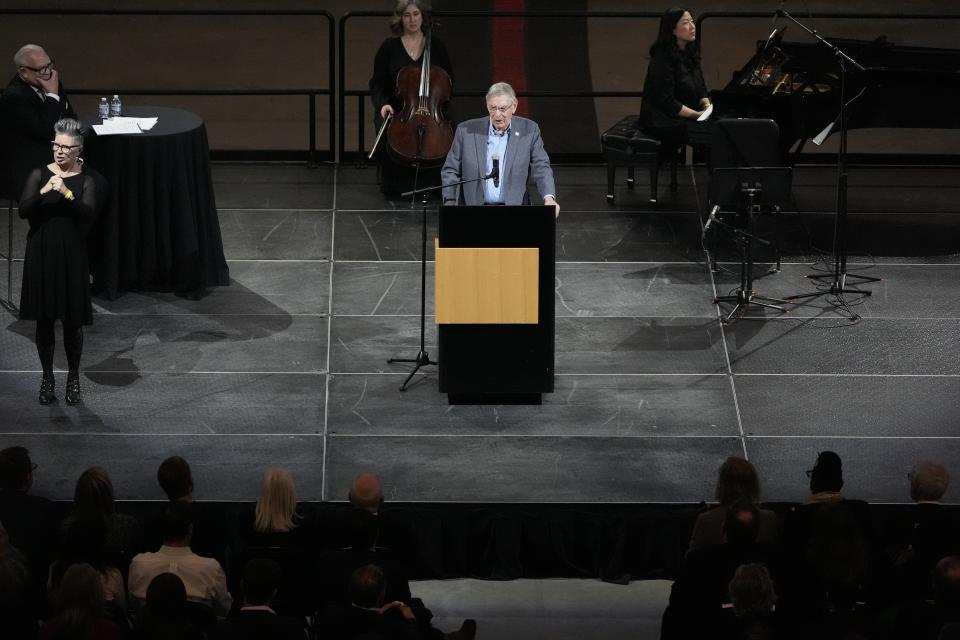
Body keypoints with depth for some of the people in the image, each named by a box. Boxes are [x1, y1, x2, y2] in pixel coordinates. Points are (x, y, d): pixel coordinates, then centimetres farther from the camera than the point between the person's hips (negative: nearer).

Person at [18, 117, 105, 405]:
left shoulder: (88, 178, -2)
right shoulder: (40, 174, 1)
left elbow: (89, 213, -16)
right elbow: (23, 210, -9)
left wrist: (67, 194, -31)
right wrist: (43, 192, -26)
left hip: (72, 255, -2)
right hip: (41, 254, 2)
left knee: (72, 320, 3)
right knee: (43, 319, 7)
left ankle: (73, 378, 19)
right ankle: (47, 377, 20)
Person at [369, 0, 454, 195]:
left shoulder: (437, 46, 8)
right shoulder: (389, 47, 4)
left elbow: (449, 80, 17)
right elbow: (377, 84, 5)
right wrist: (383, 104, -14)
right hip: (396, 109, -1)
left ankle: (432, 183, -12)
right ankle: (396, 183, -12)